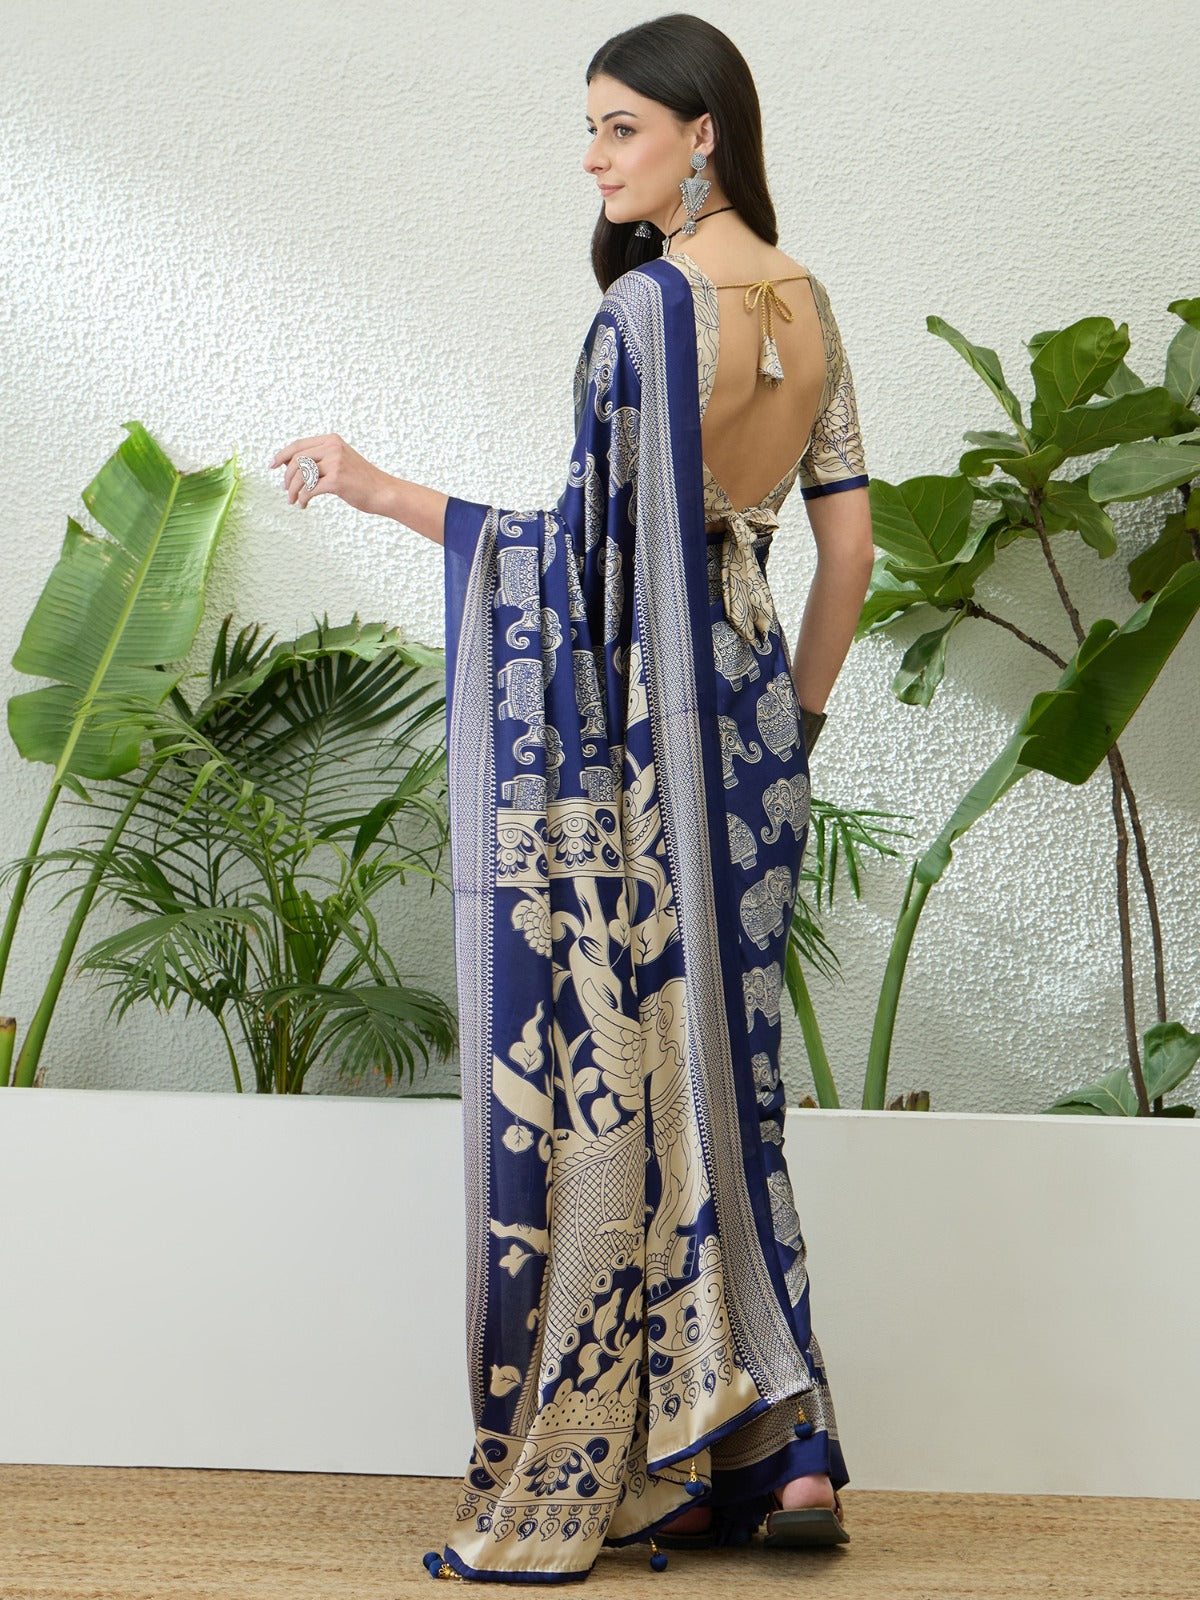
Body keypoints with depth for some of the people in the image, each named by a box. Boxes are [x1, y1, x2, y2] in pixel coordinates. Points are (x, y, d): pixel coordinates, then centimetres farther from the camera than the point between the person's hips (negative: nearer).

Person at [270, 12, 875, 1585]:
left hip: (641, 731, -8)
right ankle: (779, 1447, 14)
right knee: (723, 1068, 12)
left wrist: (380, 488, -10)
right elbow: (849, 539, 11)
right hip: (750, 719, 8)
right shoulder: (807, 304, 10)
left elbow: (582, 551, -16)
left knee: (608, 1075, -1)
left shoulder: (649, 306, -13)